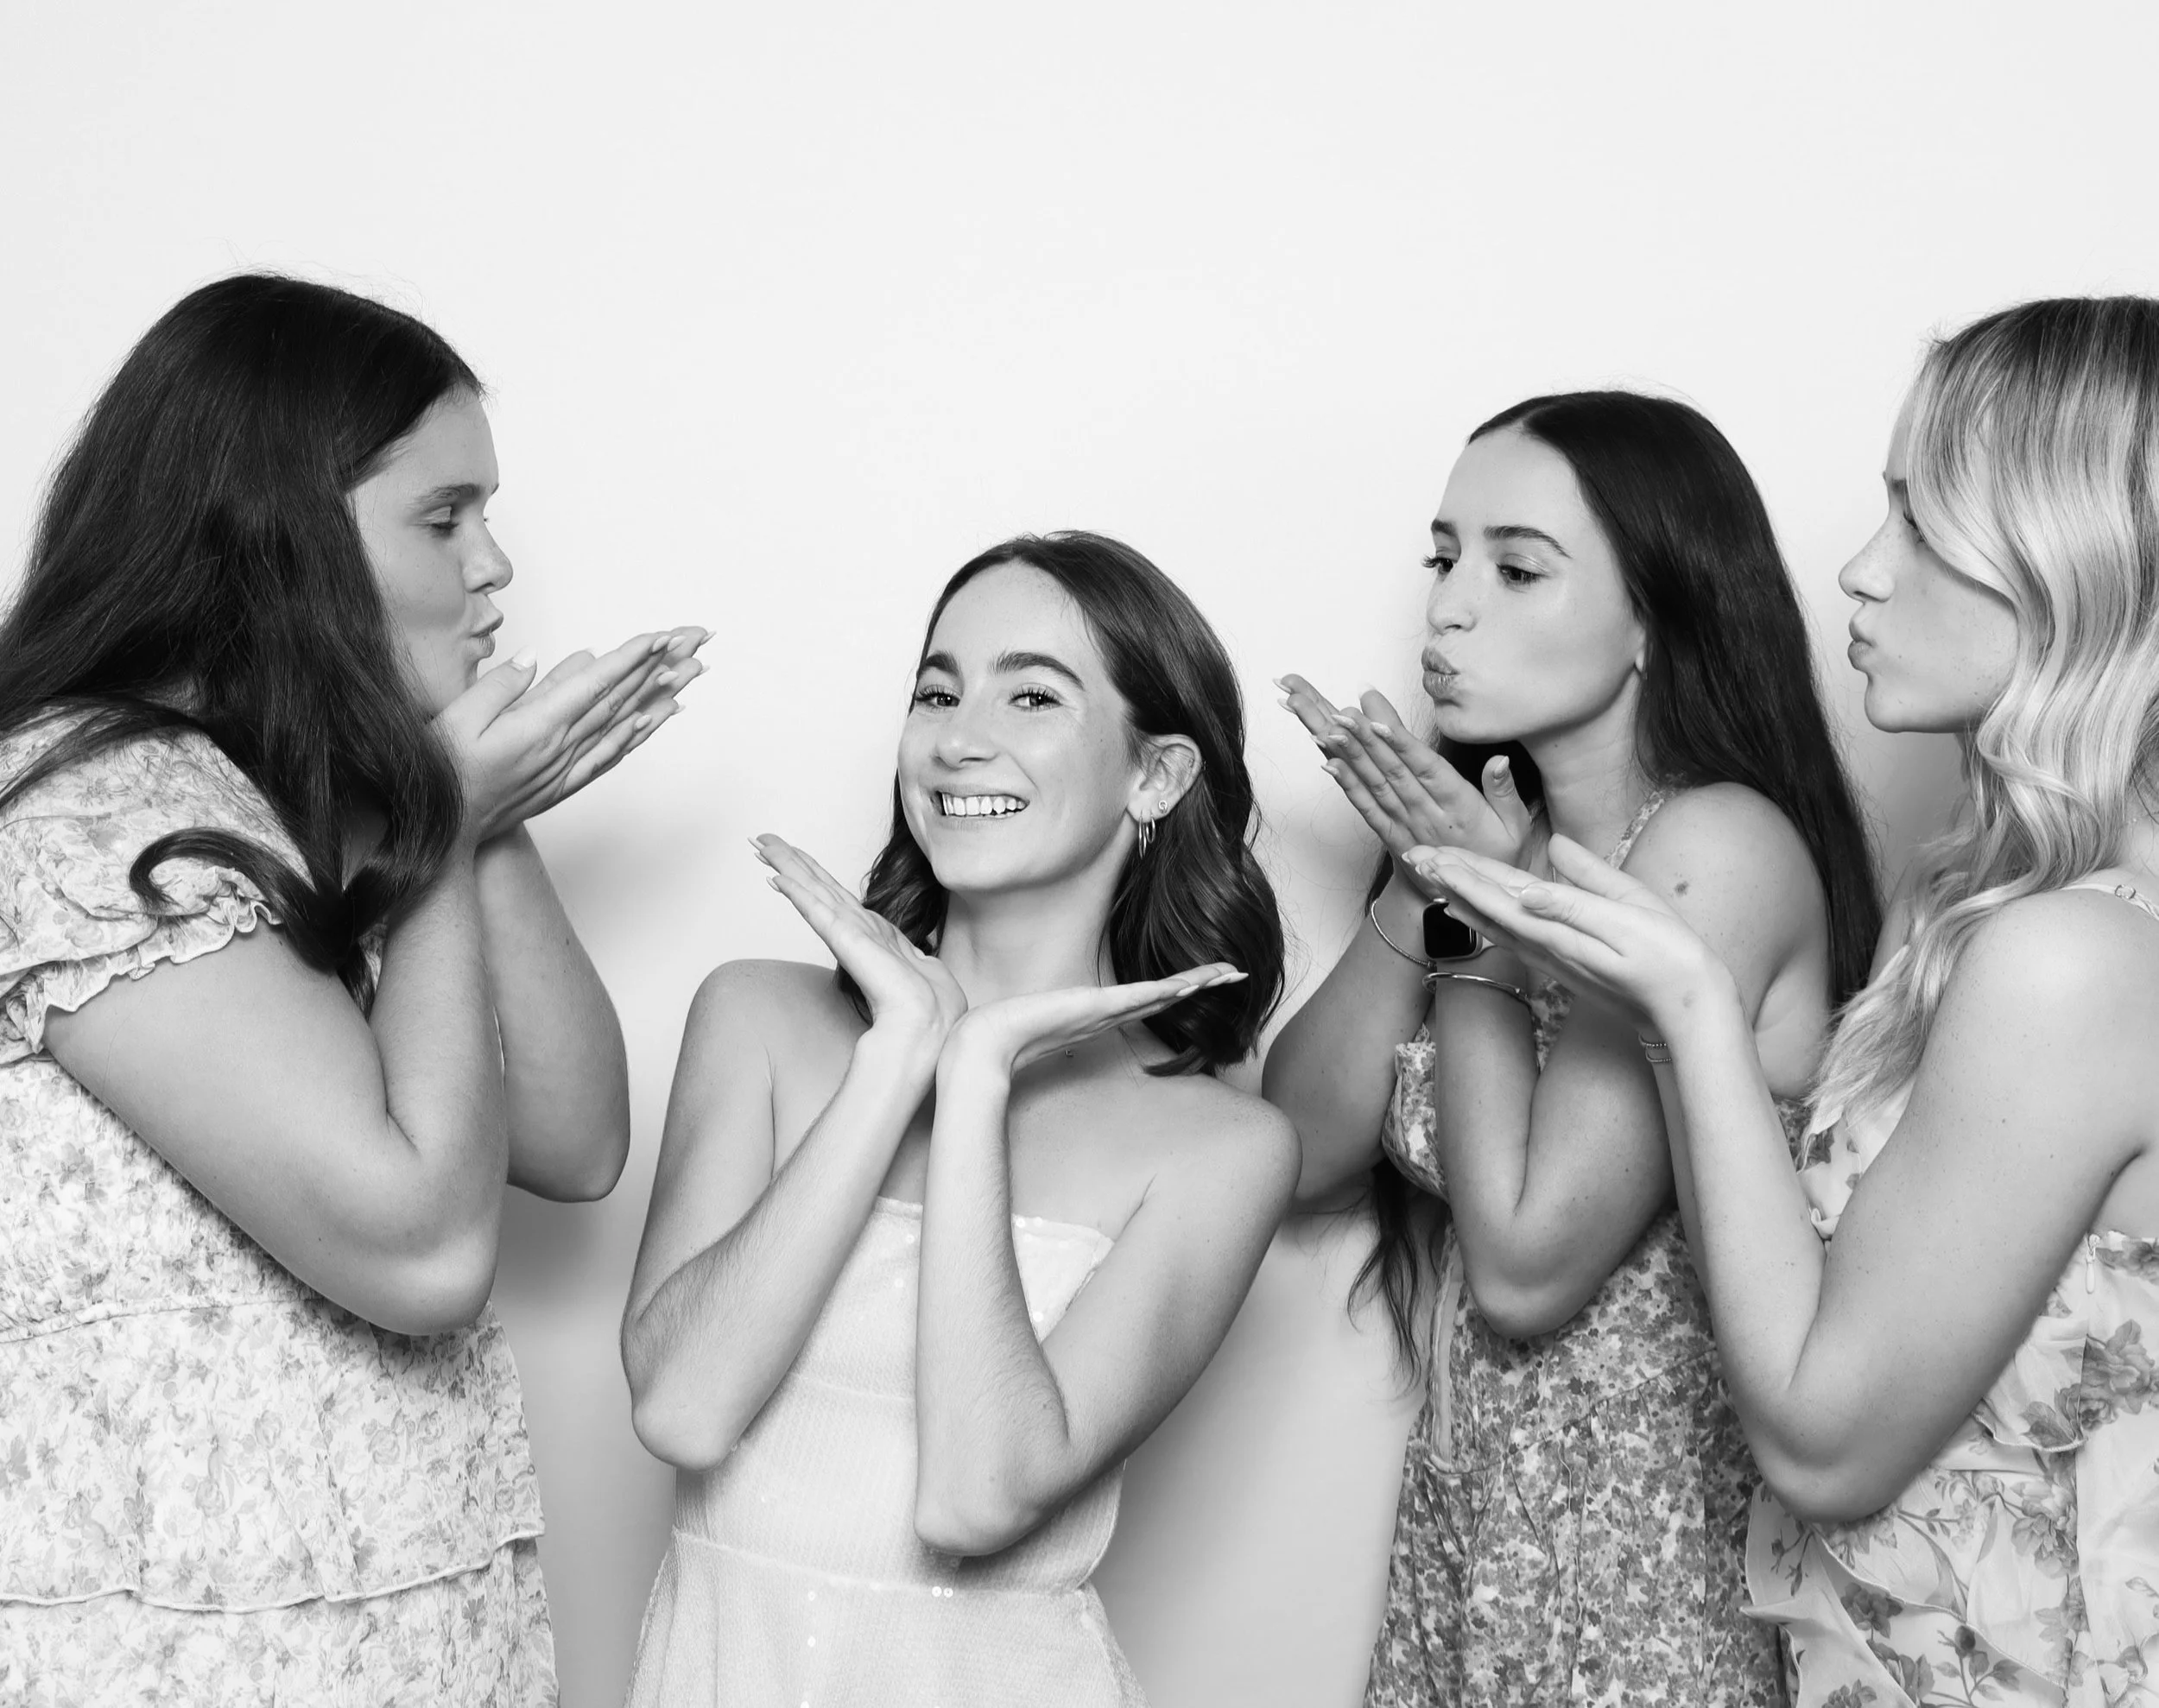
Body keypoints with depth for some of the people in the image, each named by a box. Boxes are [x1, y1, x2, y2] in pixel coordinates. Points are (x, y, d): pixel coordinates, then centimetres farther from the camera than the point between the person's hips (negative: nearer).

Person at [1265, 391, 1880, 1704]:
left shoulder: (1718, 846, -19)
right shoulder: (1511, 843, 2)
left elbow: (1526, 1273, -21)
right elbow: (1294, 1152, -2)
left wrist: (1479, 915, -16)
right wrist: (1425, 885, -12)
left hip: (1656, 1553, -6)